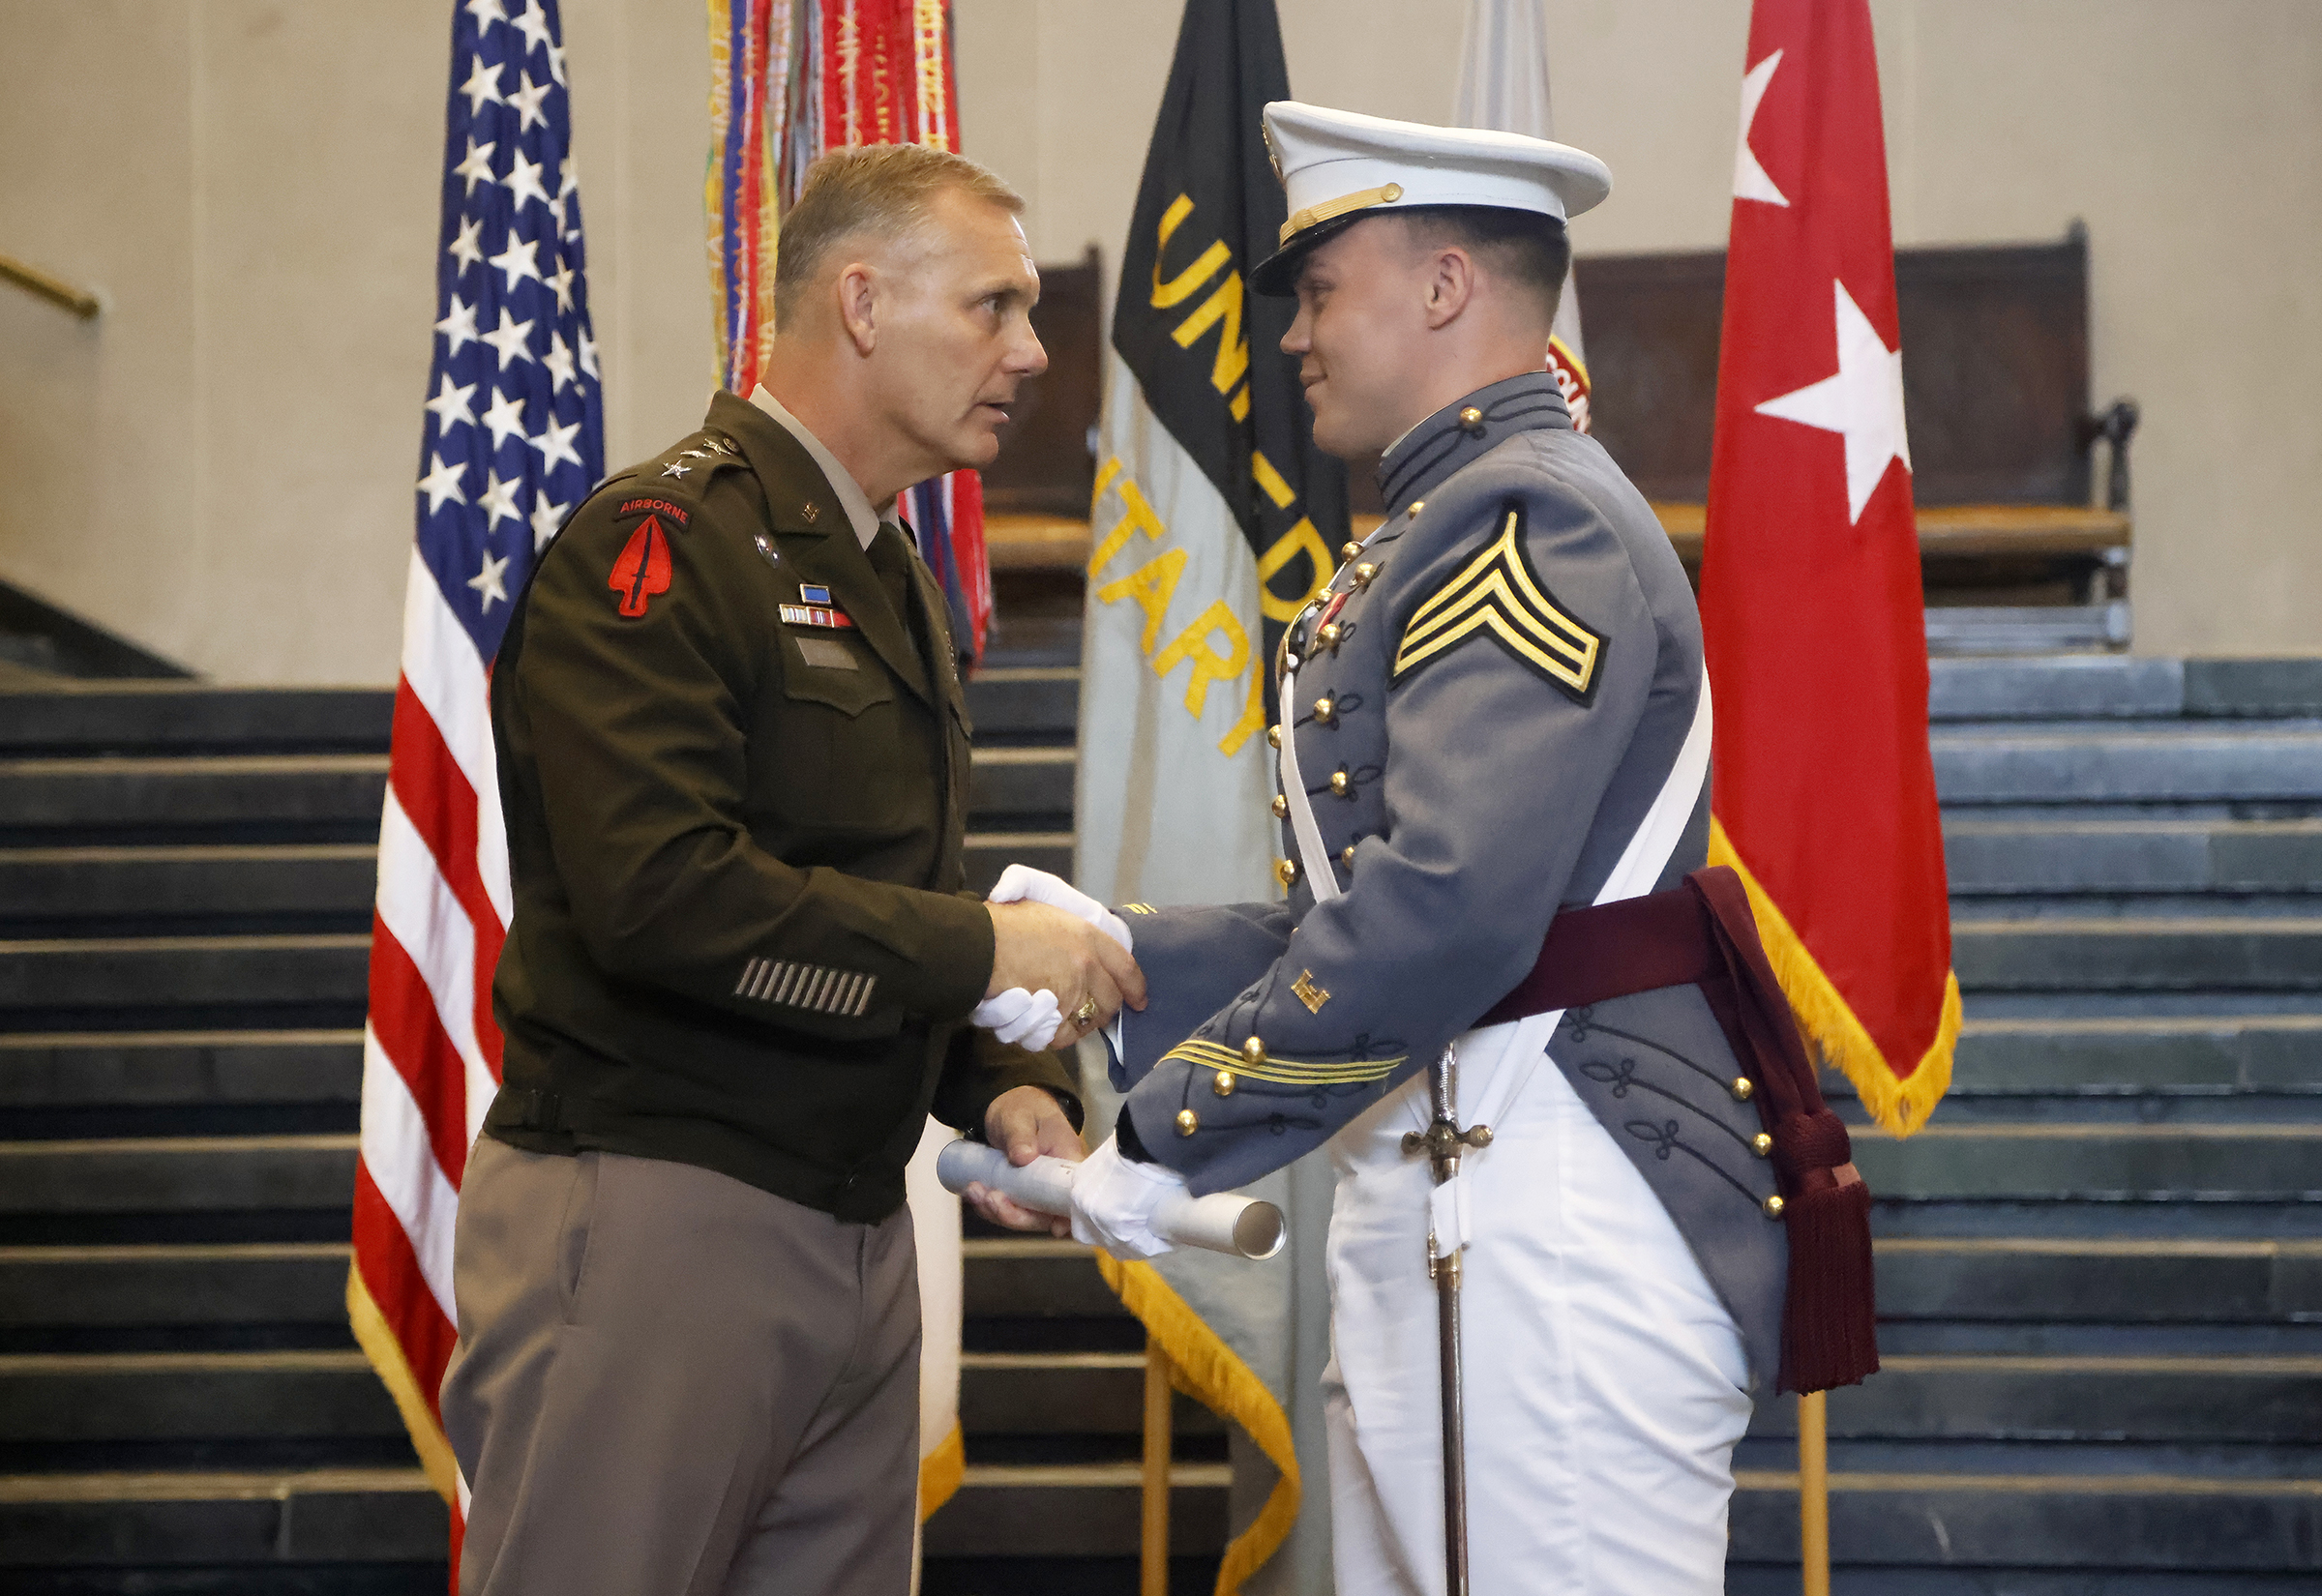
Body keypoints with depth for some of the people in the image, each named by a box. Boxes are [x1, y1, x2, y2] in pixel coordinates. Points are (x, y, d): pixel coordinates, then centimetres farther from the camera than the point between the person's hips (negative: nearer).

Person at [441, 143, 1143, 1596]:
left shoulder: (897, 582, 19)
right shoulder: (661, 543, -11)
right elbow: (662, 896, -23)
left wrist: (1006, 1087, 6)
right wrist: (980, 949, -17)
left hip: (856, 1232, 9)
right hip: (652, 1212, -9)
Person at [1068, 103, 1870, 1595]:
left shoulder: (1535, 527, -14)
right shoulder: (1441, 531, 20)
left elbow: (1445, 908, -25)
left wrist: (1173, 1141, -20)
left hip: (1550, 1229, -11)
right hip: (1422, 1215, 11)